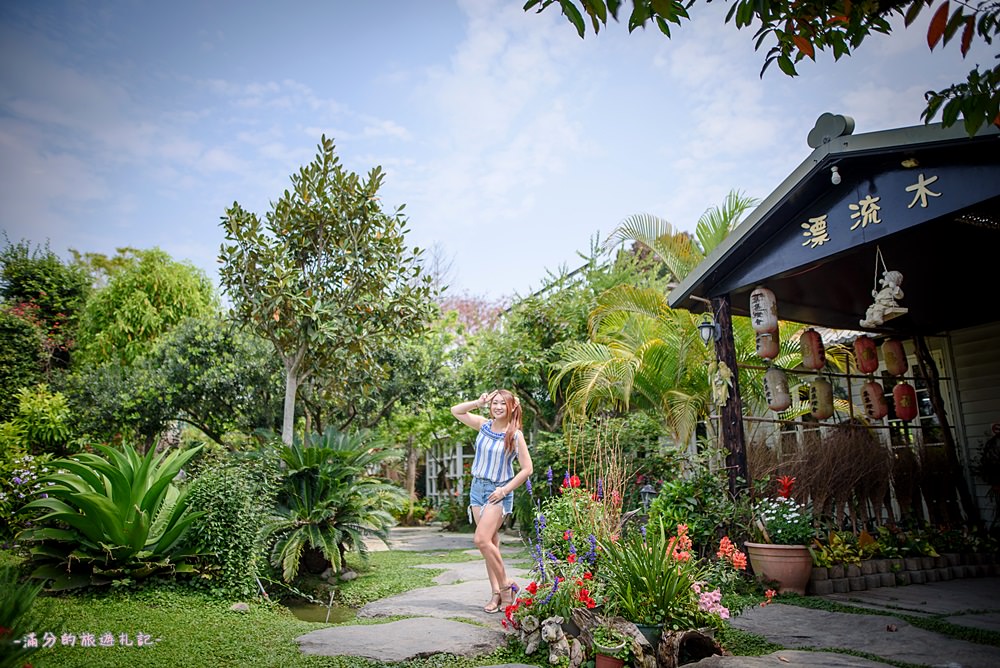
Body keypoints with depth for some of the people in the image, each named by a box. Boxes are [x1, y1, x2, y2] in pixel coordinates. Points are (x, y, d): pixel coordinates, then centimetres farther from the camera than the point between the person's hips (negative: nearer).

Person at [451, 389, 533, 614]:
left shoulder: (515, 435, -10)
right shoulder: (484, 425, 3)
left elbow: (527, 469, -9)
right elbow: (455, 411, 9)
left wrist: (505, 490, -13)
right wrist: (479, 402, -4)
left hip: (498, 492, -5)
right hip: (477, 487, 5)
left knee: (482, 540, -17)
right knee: (491, 542, 8)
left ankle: (505, 585, 0)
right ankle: (497, 593, 15)